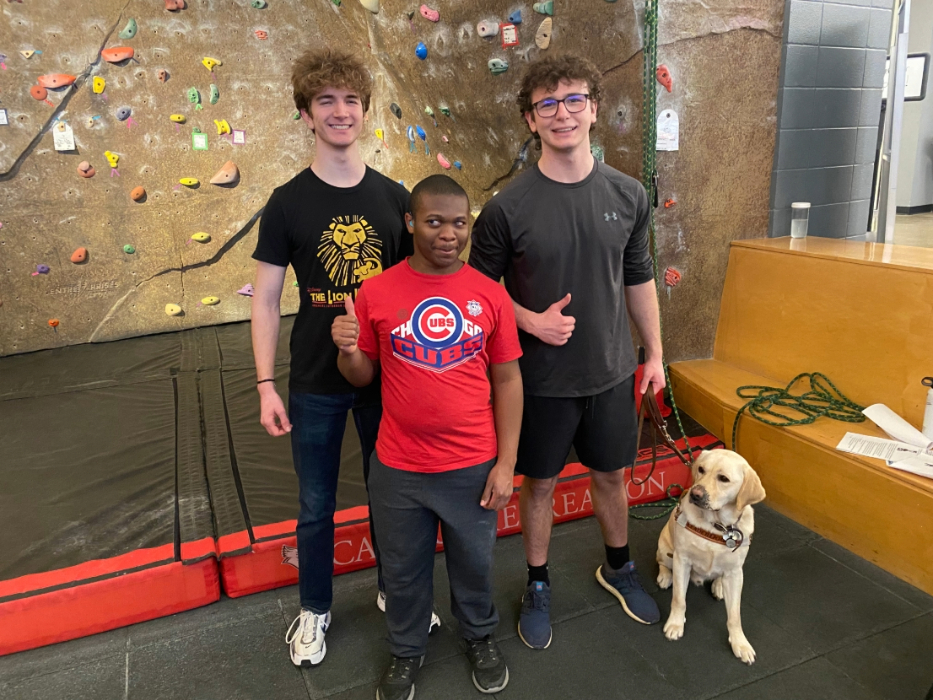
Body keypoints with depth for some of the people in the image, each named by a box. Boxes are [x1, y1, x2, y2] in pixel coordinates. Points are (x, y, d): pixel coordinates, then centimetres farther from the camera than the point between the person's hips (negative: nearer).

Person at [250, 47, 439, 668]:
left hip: (388, 376, 2)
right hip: (316, 383, -1)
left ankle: (396, 590, 41)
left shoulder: (394, 197, -1)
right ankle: (315, 609, 37)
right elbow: (266, 299, -4)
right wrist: (266, 384, -9)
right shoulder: (287, 203, -6)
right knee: (317, 506, 14)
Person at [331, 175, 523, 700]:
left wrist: (506, 463, -4)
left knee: (475, 562, 20)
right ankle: (407, 651, 46)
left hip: (473, 467, 0)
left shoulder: (490, 294, -6)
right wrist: (347, 349, -20)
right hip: (398, 469, 0)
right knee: (404, 568, 19)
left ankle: (482, 637, 50)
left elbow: (508, 382, -2)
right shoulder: (376, 292, -7)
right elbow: (361, 376, 3)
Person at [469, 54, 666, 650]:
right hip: (542, 377, -3)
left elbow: (639, 279, 7)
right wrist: (532, 322, -20)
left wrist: (654, 354, 9)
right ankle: (538, 586, 37)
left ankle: (619, 568, 46)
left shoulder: (628, 196, -3)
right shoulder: (507, 209, -14)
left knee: (611, 474, 20)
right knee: (540, 483, 13)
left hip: (612, 372, 3)